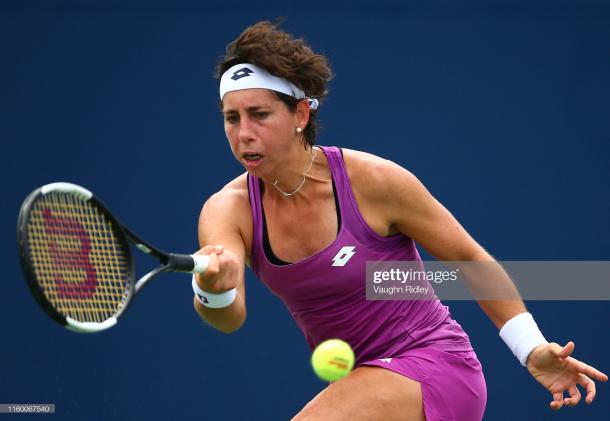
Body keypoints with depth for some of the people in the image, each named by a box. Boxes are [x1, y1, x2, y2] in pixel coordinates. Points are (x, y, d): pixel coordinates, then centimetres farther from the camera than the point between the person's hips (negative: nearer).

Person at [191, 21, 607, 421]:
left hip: (432, 365, -6)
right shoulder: (230, 209, -8)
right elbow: (230, 316, -26)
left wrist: (533, 351, -11)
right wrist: (213, 292, -50)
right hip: (359, 381, 6)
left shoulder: (373, 181, -17)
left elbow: (470, 258, -6)